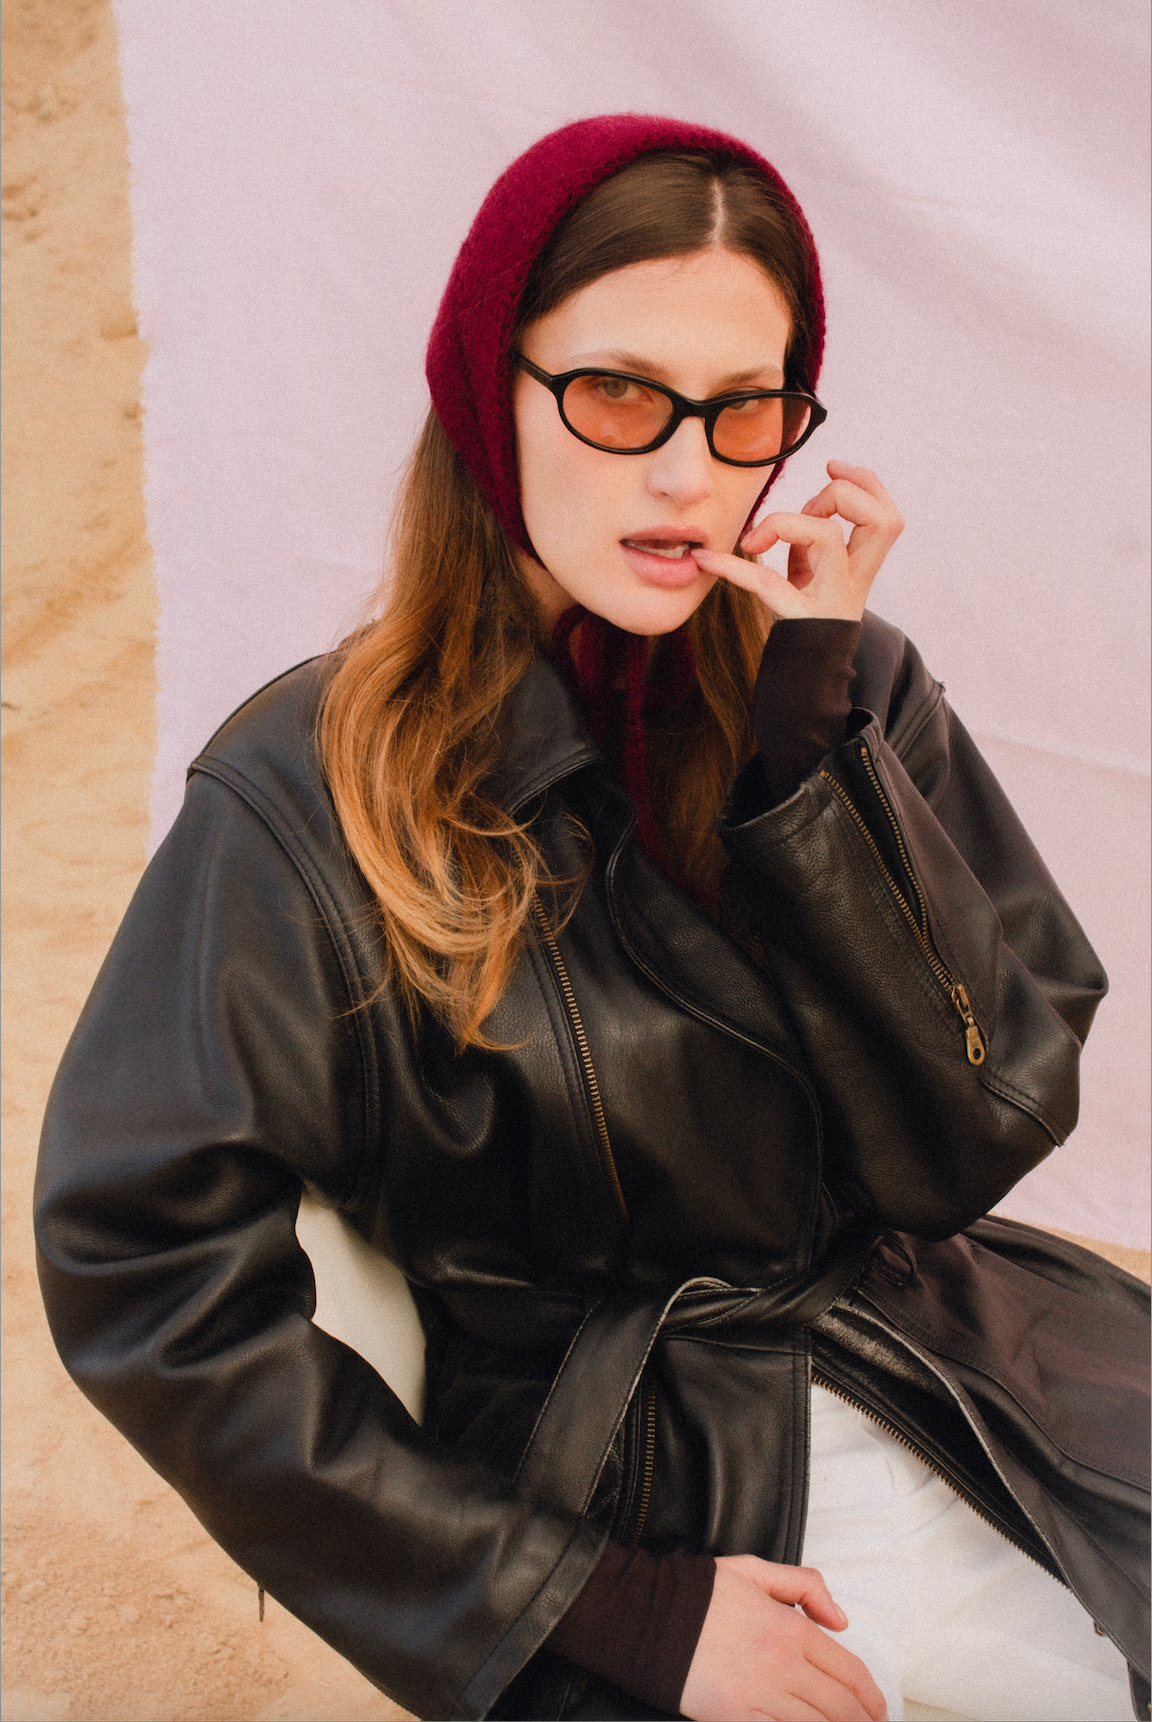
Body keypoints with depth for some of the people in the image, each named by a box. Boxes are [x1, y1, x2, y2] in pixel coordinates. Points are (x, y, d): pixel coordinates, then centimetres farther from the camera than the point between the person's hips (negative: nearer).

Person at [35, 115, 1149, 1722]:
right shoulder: (319, 796, -11)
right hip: (640, 1514, -3)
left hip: (989, 1421, 4)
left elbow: (975, 1133, -5)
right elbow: (148, 1275, -13)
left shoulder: (845, 689, 1)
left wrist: (811, 723, -14)